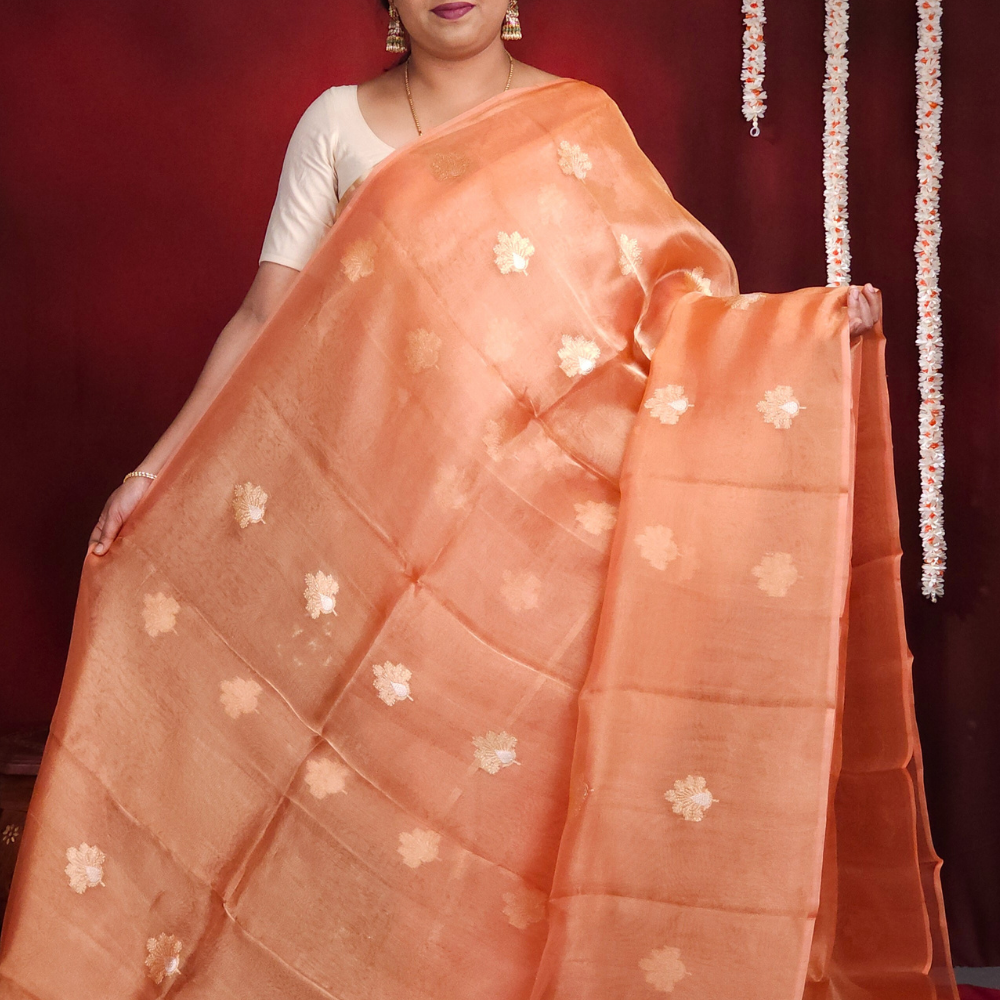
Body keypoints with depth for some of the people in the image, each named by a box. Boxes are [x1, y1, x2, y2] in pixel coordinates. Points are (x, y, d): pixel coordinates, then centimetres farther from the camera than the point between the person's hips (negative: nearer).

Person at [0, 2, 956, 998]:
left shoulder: (581, 124, 7)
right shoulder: (338, 122, 8)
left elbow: (670, 299, 3)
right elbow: (264, 320, 6)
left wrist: (806, 324, -13)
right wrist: (160, 466, 1)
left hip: (536, 523, 0)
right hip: (373, 516, 1)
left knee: (514, 786, 1)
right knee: (372, 754, 3)